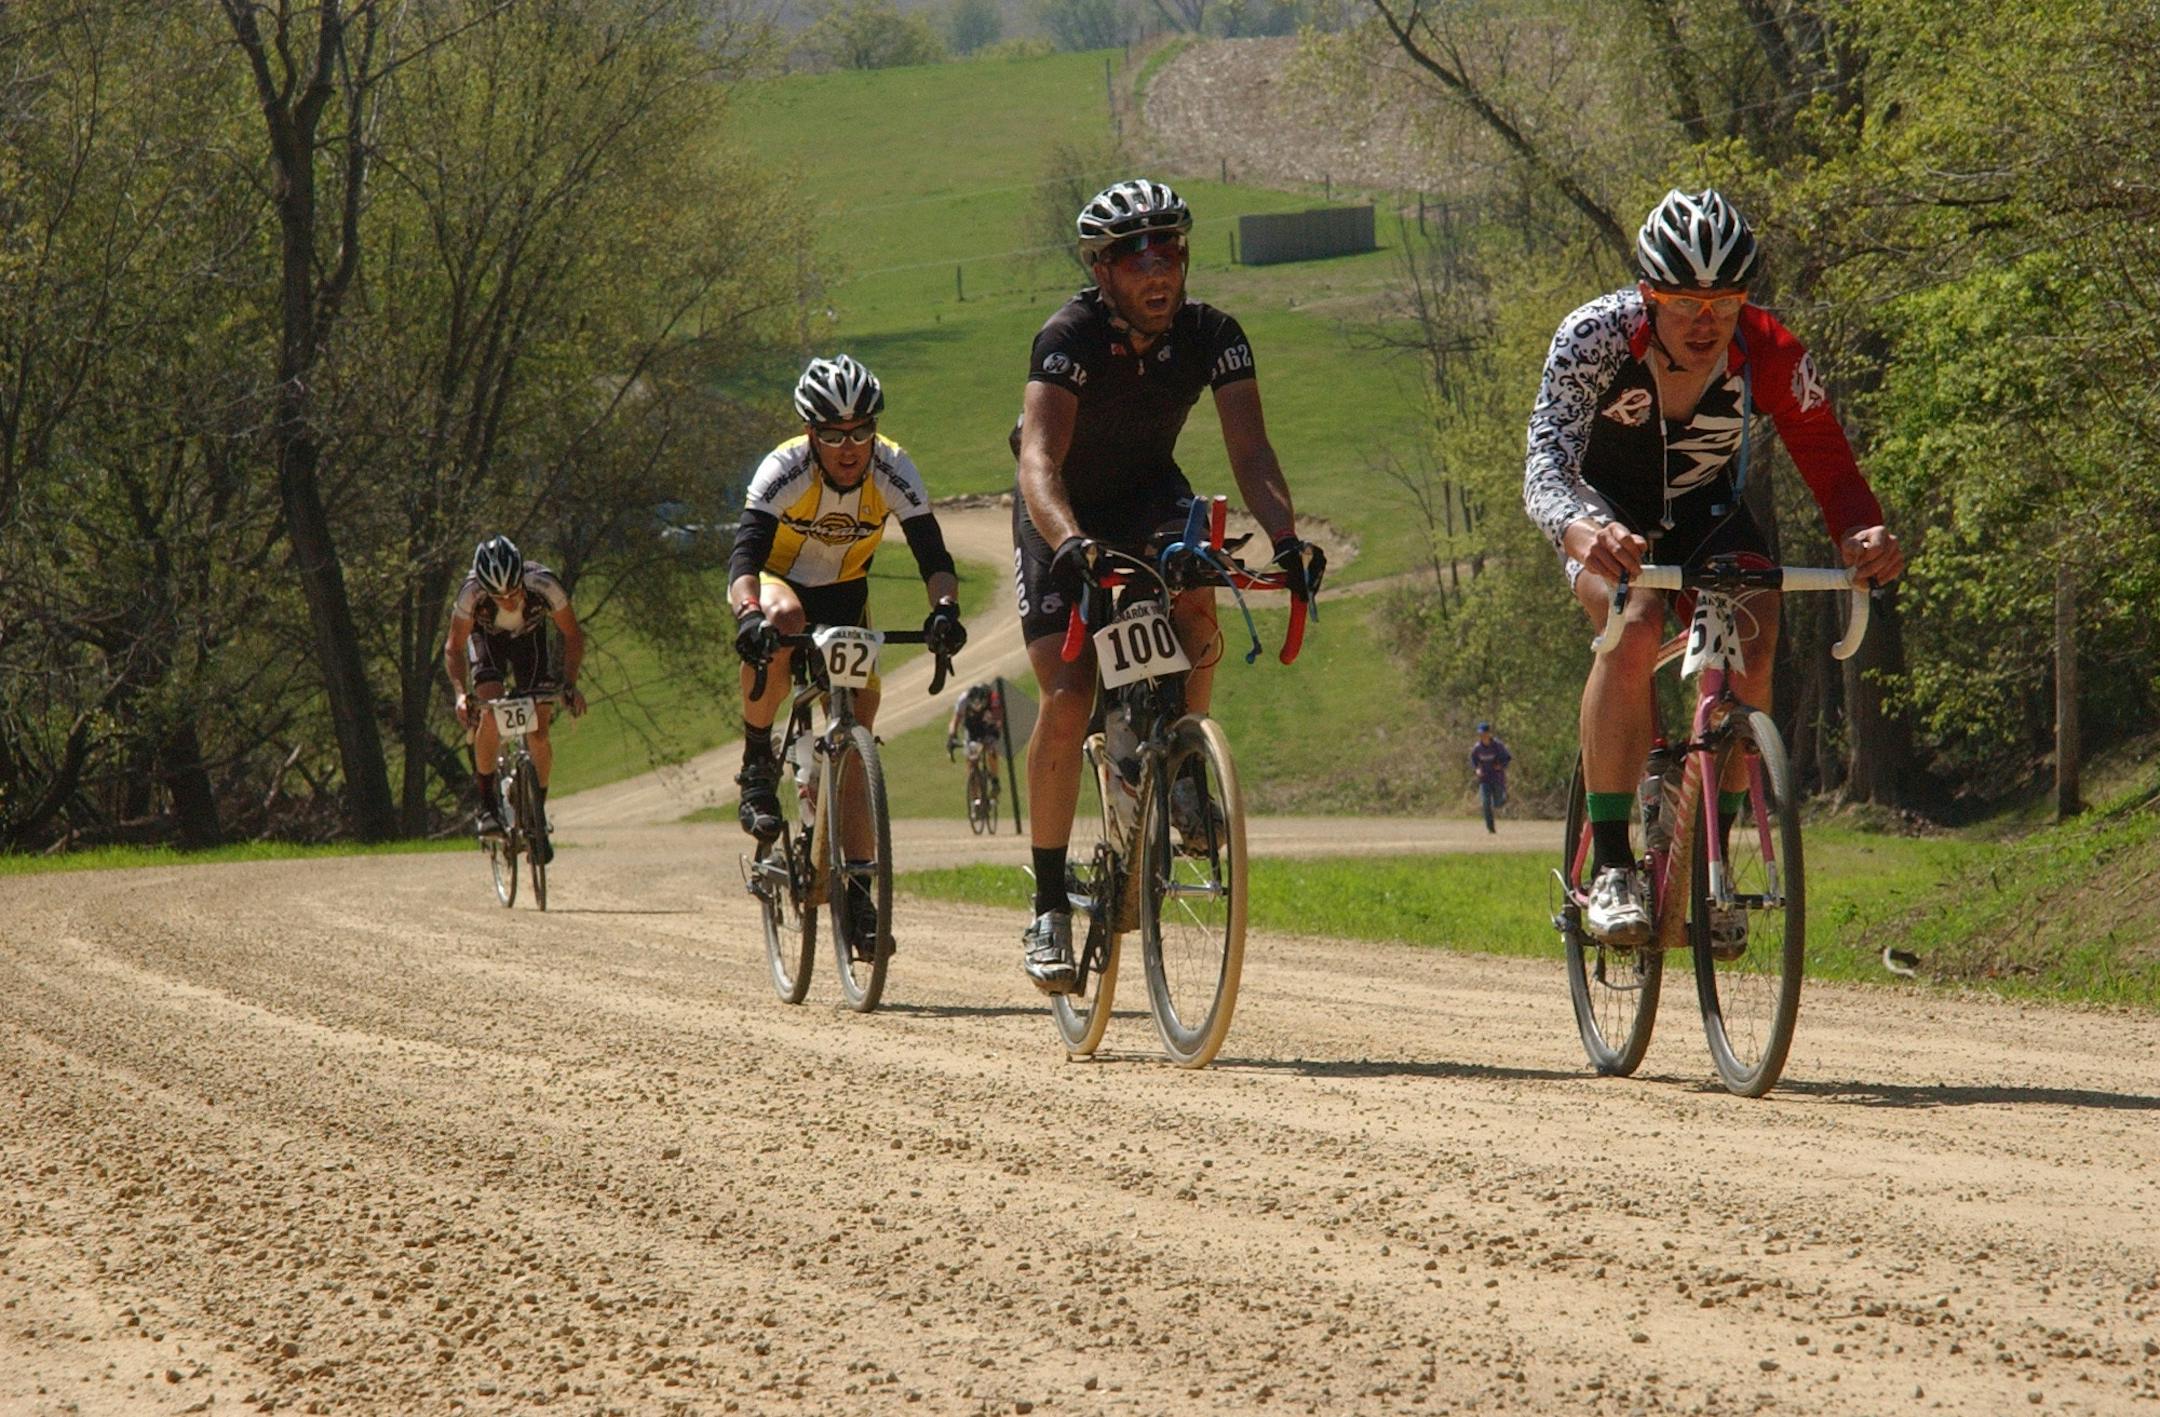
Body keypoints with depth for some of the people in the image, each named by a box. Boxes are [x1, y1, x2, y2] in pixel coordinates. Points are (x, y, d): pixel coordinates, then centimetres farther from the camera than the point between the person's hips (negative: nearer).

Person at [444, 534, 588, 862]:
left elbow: (572, 636, -20)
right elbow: (454, 648, -24)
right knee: (489, 714, -25)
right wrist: (461, 693, -40)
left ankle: (539, 815, 8)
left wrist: (569, 684, -32)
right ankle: (486, 804, -11)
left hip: (530, 636, 1)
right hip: (486, 638, -1)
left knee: (538, 733, -9)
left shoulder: (544, 585, -36)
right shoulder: (472, 593, -37)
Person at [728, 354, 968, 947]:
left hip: (845, 598, 3)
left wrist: (944, 608, -50)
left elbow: (932, 554, -29)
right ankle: (757, 764, -20)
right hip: (780, 581, -3)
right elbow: (746, 554, -41)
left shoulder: (893, 470, -23)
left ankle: (857, 892, -1)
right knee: (781, 619, -39)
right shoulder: (785, 470, -30)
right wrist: (749, 612, -62)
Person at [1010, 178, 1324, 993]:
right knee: (1067, 700, -16)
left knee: (1197, 607, -30)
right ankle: (1049, 908, -6)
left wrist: (1286, 539, -44)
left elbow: (1249, 449, -26)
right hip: (1066, 518, -3)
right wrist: (1069, 543, -60)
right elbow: (1040, 460, -41)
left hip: (1149, 498, 3)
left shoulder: (1211, 336, -20)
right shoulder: (1070, 338, -29)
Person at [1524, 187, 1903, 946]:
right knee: (1634, 630, -32)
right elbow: (1546, 471, -41)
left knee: (1749, 648, -26)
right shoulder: (1594, 338, -32)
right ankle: (1610, 868, -27)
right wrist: (1581, 531, -64)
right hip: (1608, 511, -2)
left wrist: (1863, 534, -48)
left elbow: (1831, 468, -24)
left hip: (1707, 514, 2)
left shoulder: (1772, 356, -26)